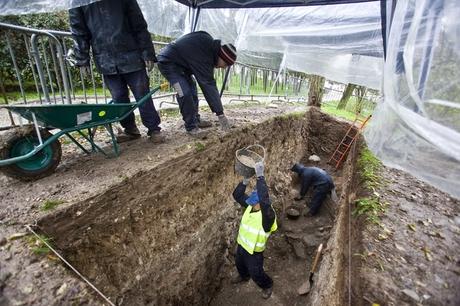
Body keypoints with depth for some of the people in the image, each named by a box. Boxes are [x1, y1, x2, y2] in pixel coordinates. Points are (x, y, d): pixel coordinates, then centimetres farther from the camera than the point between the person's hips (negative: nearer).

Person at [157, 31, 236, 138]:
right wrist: (220, 114, -32)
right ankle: (191, 127, -7)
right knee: (185, 93, -19)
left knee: (192, 87, 11)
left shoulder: (211, 46, -4)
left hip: (179, 61, 9)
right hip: (167, 62, -9)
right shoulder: (202, 55, -31)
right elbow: (208, 85, -33)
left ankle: (196, 120, 21)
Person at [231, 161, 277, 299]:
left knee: (256, 274, 18)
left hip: (254, 251, -7)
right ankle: (244, 276, 66)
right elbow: (237, 195, -12)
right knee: (239, 264, 33)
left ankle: (267, 285, 50)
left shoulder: (268, 214, -35)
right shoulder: (251, 205, -14)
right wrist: (245, 180, -28)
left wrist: (260, 176, -57)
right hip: (242, 245, 7)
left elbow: (264, 199, -55)